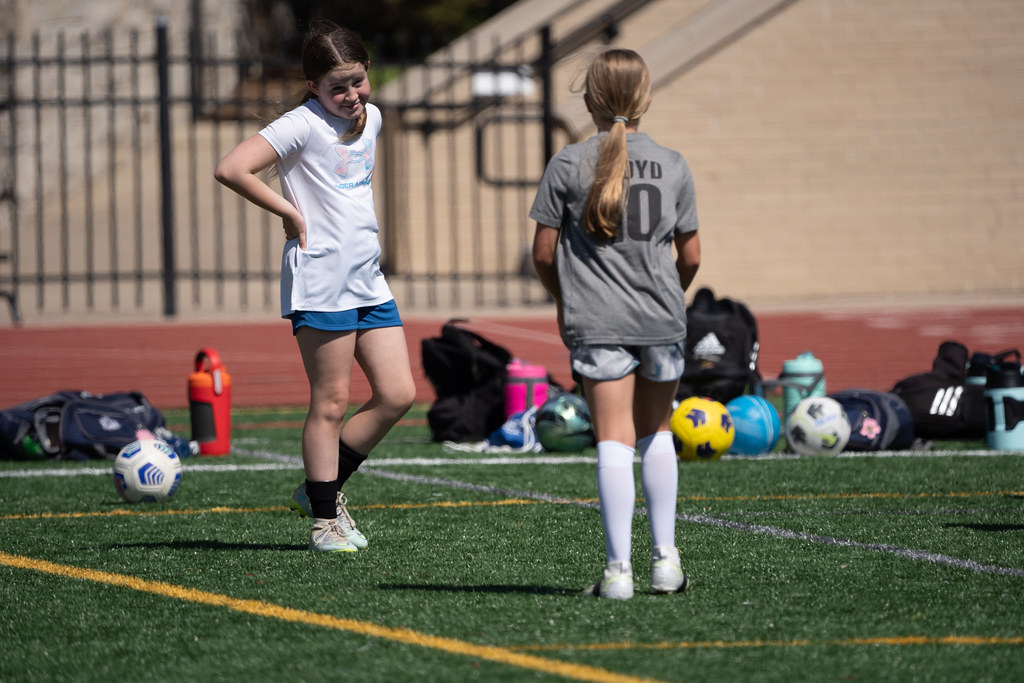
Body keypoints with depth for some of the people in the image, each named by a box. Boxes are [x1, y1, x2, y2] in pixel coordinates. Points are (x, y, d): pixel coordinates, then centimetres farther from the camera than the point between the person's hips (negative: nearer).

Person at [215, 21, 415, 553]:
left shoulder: (371, 118, 12)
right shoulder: (303, 125, -11)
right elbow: (231, 169, -22)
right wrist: (292, 213, -15)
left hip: (368, 279, 8)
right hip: (320, 280, -8)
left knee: (398, 394, 4)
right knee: (331, 401, -4)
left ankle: (321, 489, 17)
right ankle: (325, 520, 4)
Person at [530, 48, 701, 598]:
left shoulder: (568, 164, -3)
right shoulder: (672, 165, 4)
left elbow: (543, 253, -2)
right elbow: (690, 257, 6)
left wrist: (564, 298, 16)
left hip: (597, 323, -2)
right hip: (662, 319, 2)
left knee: (613, 441, -4)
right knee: (656, 433, 19)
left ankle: (618, 569, -11)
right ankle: (665, 557, 15)